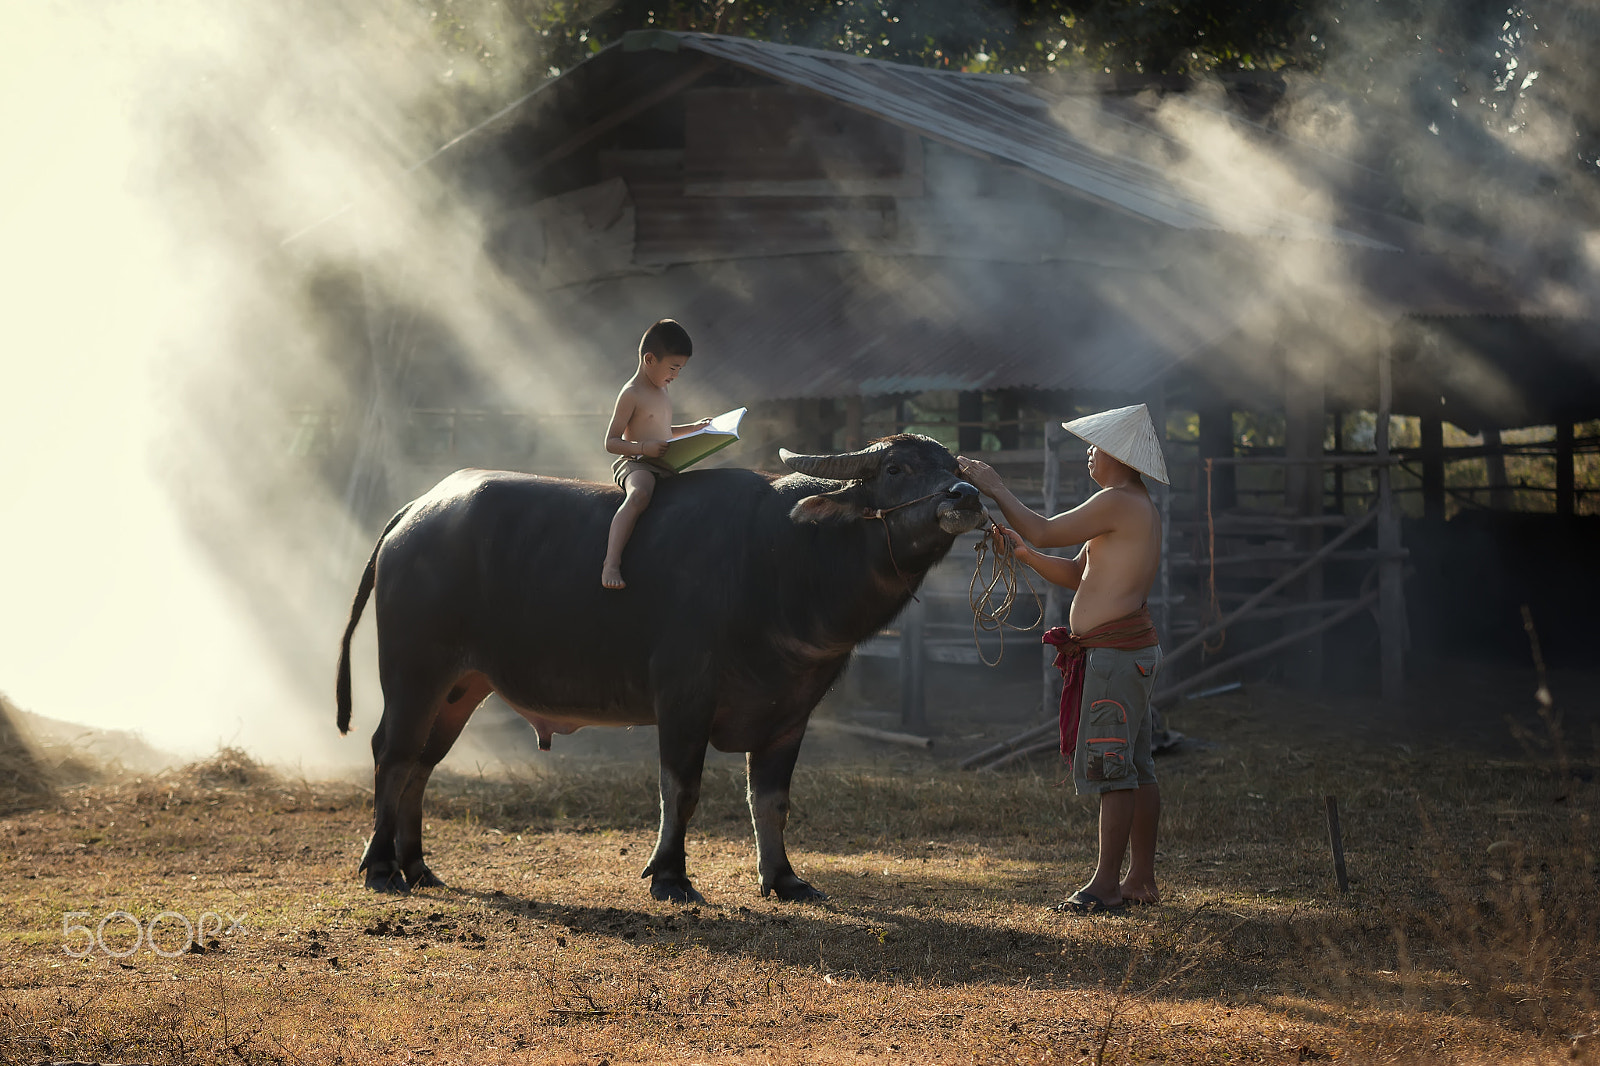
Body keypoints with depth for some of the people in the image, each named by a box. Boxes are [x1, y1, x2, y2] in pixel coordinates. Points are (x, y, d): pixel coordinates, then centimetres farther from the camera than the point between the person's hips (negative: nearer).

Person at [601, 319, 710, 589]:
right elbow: (611, 442, -11)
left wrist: (694, 428, 27)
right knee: (639, 495, -39)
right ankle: (611, 564, -49)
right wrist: (644, 448, -25)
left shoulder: (660, 389, 21)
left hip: (664, 466, 10)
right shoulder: (631, 394, -8)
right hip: (636, 465, -10)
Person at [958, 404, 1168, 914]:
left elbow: (1044, 531, -15)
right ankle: (1142, 879, 15)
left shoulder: (1118, 502, -13)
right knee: (1136, 769, 12)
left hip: (1116, 649, -11)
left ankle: (1106, 885, -8)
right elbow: (1076, 574, 22)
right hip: (1131, 649, 11)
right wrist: (1026, 553, 9)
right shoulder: (1140, 510, 20)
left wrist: (996, 489, -3)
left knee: (1109, 767, -9)